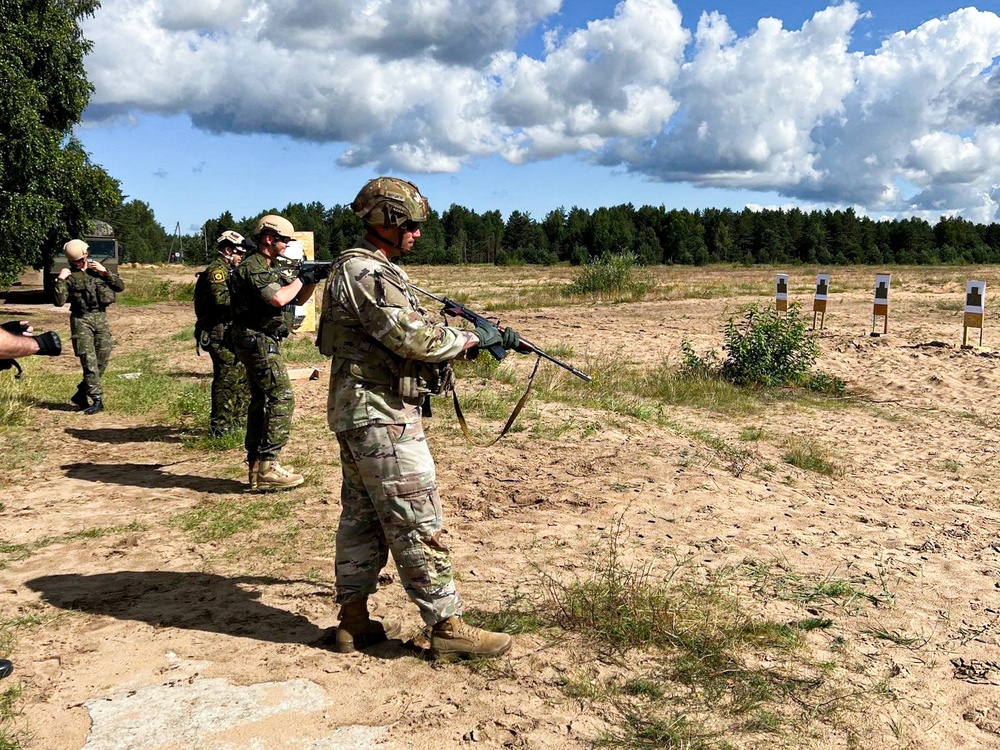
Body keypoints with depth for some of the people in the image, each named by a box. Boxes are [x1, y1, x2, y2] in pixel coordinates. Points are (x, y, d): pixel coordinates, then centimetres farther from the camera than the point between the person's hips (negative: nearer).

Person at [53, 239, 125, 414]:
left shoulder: (98, 270, 11)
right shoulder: (69, 277, 1)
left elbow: (121, 287, 4)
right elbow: (59, 302, -8)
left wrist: (105, 272, -7)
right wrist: (60, 280, -14)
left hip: (101, 317, 4)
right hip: (81, 320, -4)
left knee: (102, 359, 4)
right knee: (89, 360, -9)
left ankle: (81, 394, 19)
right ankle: (97, 400, -6)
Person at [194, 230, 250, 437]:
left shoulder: (228, 271, 19)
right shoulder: (216, 270, -12)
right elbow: (221, 298, -27)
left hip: (231, 334, 10)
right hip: (219, 335, -10)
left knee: (243, 375, 15)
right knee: (227, 378, -8)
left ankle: (239, 419, 25)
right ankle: (219, 426, -1)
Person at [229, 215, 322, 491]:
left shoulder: (277, 267, 16)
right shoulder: (251, 268, -14)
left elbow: (299, 299, 18)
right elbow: (279, 298, -27)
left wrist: (312, 280, 1)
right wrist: (301, 278, -12)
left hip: (263, 343, 10)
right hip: (258, 341, -10)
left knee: (262, 400, 12)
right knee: (281, 398, -13)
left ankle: (256, 467, 18)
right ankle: (267, 468, -12)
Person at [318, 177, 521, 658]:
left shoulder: (371, 270, 17)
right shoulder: (368, 273, -16)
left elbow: (408, 332, 17)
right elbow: (411, 337, -22)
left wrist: (465, 338, 6)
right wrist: (471, 339, -9)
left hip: (359, 414, 11)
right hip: (382, 416, -11)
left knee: (362, 518, 14)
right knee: (417, 524, -5)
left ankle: (353, 622, 22)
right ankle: (446, 626, 3)